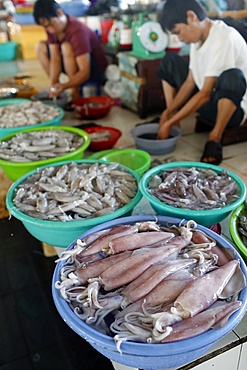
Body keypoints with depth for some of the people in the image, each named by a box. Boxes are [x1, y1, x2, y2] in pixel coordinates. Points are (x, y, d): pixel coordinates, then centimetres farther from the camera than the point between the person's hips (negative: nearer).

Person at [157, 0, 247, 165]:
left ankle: (215, 138, -23)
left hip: (232, 108, -8)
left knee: (231, 76, -41)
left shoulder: (224, 38, -23)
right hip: (206, 103, 8)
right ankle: (171, 116, -2)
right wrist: (168, 112, -8)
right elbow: (190, 82, 2)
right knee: (170, 60, 8)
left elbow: (206, 93, -27)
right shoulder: (198, 37, 2)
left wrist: (170, 123, -26)